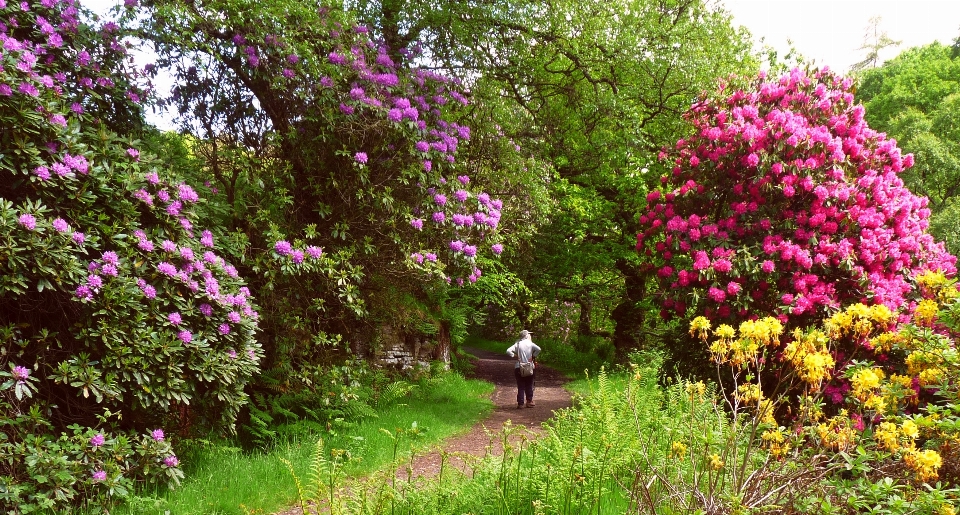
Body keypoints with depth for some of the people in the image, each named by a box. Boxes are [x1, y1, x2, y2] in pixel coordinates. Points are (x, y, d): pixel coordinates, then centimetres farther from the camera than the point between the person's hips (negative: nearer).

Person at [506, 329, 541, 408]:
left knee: (521, 386, 5)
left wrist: (514, 356, -4)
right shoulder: (530, 343, -5)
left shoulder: (517, 344, -2)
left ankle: (520, 403, 3)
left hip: (519, 368, 1)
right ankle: (529, 401, 16)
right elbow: (538, 349, -20)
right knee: (529, 386, 13)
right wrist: (533, 356, -8)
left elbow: (508, 351, -13)